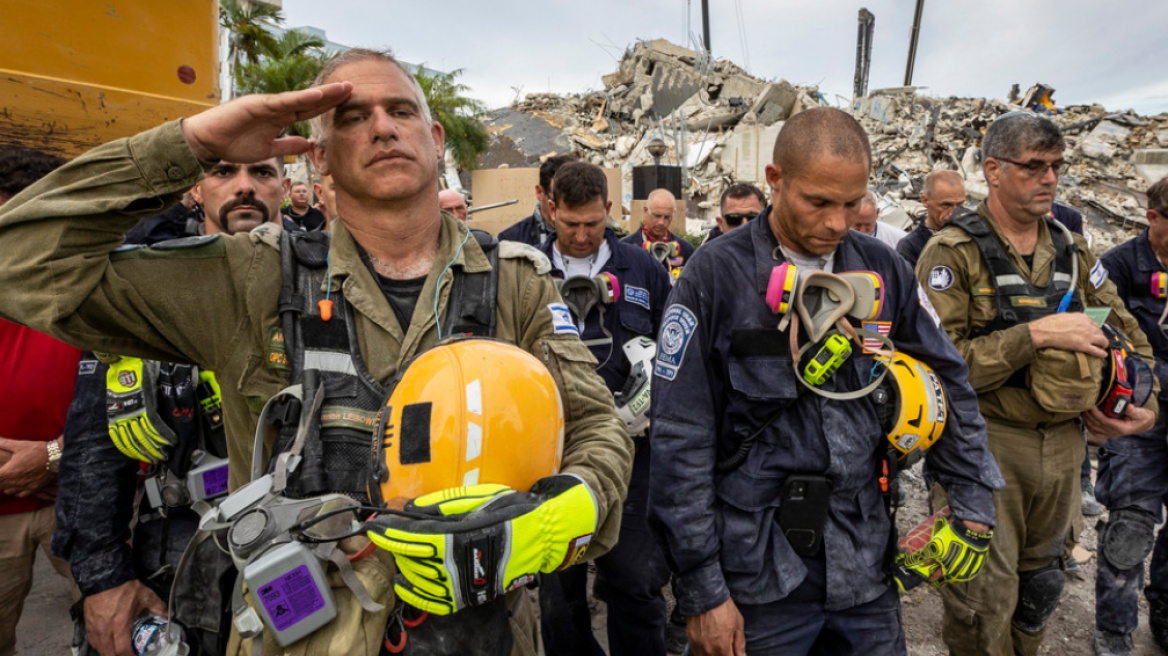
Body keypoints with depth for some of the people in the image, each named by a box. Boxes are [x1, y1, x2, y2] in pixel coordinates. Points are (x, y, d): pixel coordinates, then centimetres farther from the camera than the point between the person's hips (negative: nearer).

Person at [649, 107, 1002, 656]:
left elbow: (948, 386, 12)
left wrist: (973, 507, 8)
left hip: (865, 567, 4)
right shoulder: (714, 278, -13)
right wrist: (702, 591, -12)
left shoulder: (883, 270, 0)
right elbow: (681, 442, -13)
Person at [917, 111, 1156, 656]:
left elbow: (1127, 333, 18)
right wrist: (1037, 333, -22)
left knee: (1038, 588, 22)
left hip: (1063, 444, 6)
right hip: (985, 442, -6)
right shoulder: (953, 252, -12)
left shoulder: (1073, 251, 8)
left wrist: (1144, 404, 3)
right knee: (983, 606, 2)